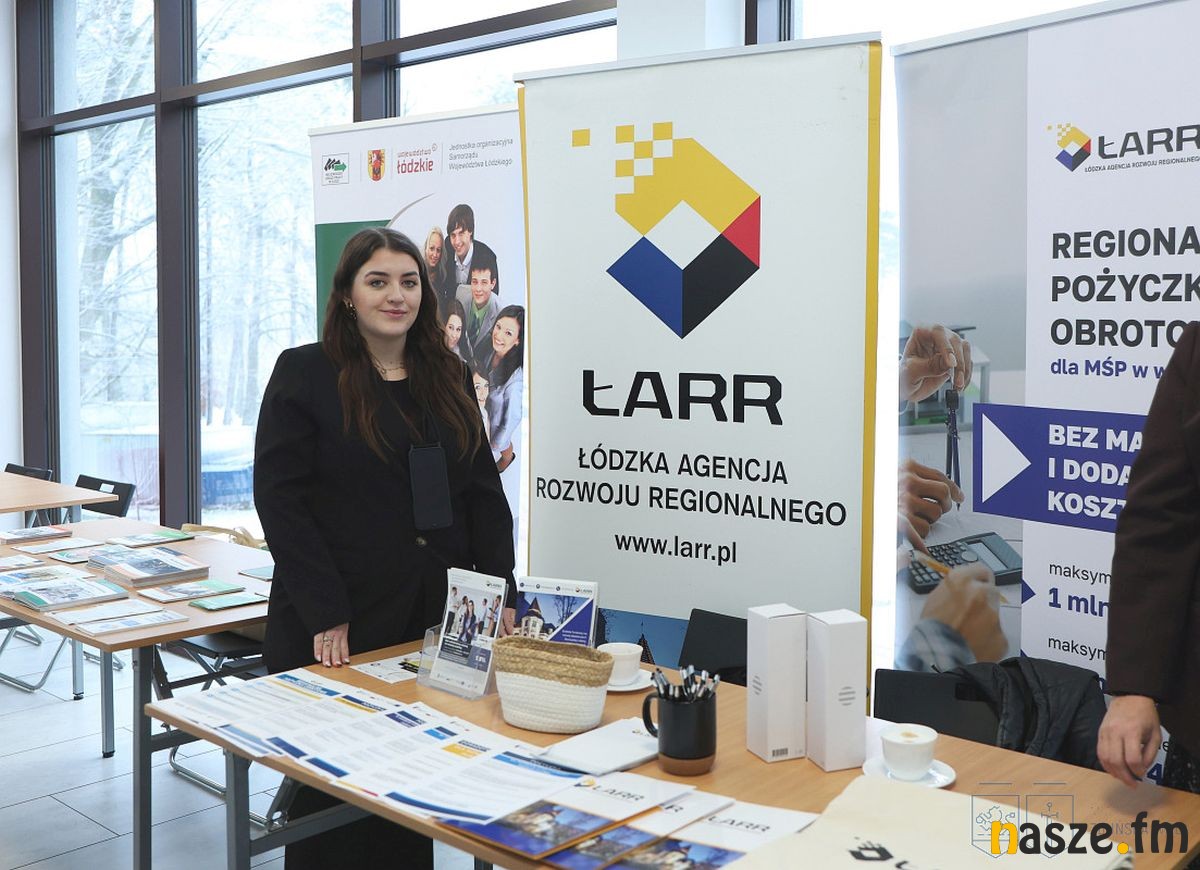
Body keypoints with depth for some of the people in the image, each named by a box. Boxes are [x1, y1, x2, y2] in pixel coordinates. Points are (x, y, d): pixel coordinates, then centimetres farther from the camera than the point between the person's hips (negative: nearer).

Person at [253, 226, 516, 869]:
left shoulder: (448, 377, 11)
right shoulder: (305, 374, -4)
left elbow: (484, 493, 12)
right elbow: (281, 499, -10)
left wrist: (499, 597, 2)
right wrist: (325, 613, -15)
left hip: (435, 621, 5)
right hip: (336, 632, -4)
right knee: (330, 790, 6)